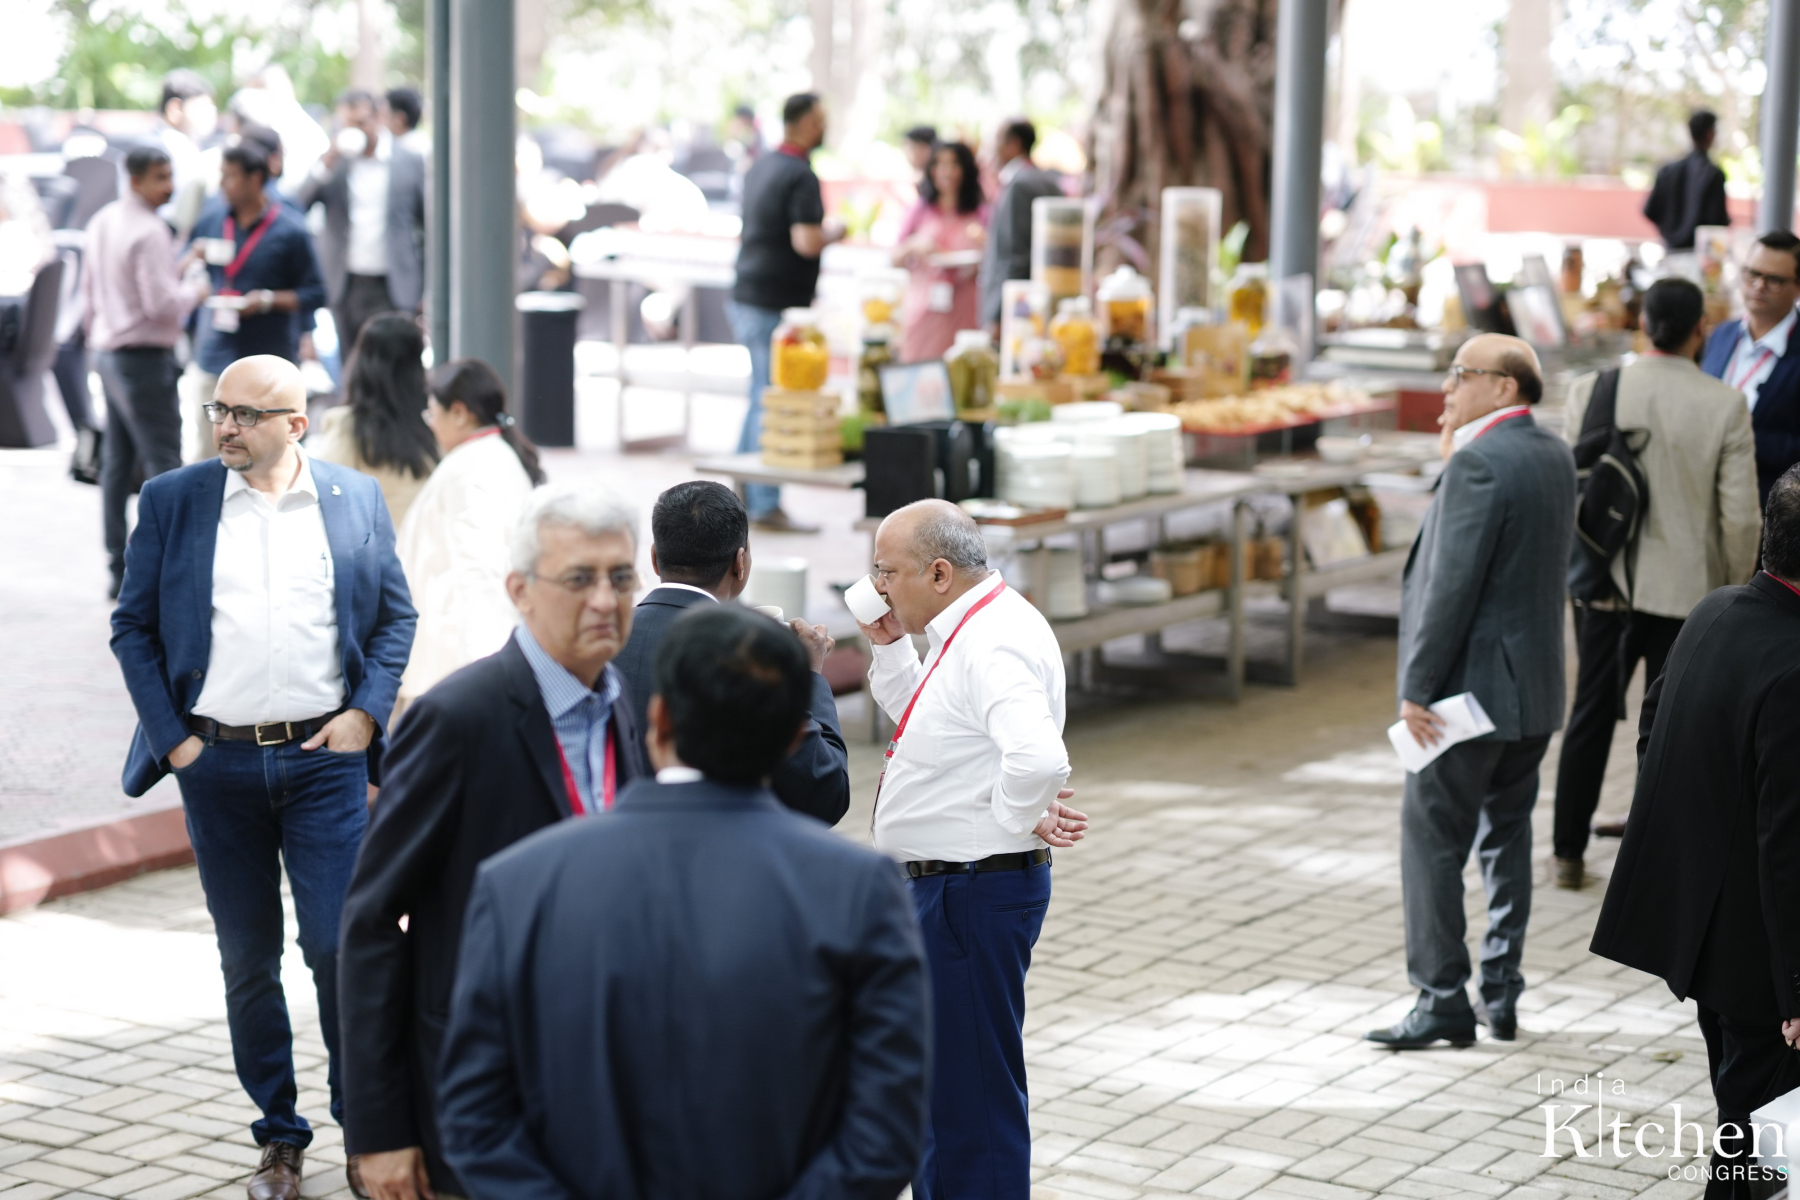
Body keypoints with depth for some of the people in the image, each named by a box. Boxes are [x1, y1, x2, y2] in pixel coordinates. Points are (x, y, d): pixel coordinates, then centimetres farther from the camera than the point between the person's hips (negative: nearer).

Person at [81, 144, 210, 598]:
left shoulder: (102, 221, 11)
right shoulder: (149, 232, -18)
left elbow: (90, 289, 18)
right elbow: (161, 302, -23)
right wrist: (195, 290, -6)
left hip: (108, 353, 10)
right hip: (144, 358, -10)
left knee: (118, 462, 13)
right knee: (163, 464, -7)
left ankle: (120, 571, 18)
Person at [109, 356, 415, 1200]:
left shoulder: (356, 500, 3)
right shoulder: (171, 501, 2)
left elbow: (395, 617, 8)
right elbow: (132, 627, 4)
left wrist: (367, 712, -4)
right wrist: (171, 735, -4)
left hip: (325, 758, -1)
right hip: (216, 763, 1)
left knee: (338, 945, -6)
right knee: (247, 961, 9)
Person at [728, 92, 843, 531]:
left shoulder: (760, 167, 13)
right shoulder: (801, 177, -16)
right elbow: (806, 242, -25)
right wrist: (833, 233, -6)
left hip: (746, 297, 9)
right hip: (775, 305, -9)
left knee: (762, 398, 17)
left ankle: (741, 496, 21)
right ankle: (766, 505, -1)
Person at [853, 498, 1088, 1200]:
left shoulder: (993, 645, -24)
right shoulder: (972, 629, 10)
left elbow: (1037, 757, -40)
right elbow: (921, 718, 25)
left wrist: (1019, 818, -22)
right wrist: (889, 647, 10)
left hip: (975, 893, -11)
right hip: (944, 886, 11)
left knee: (970, 1089, -2)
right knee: (931, 1072, 23)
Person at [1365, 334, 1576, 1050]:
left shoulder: (1479, 463, -18)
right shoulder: (1555, 455, 9)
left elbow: (1453, 583, -21)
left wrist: (1417, 687, -17)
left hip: (1473, 687, -9)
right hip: (1535, 688, 9)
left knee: (1432, 838, -1)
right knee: (1507, 836, 15)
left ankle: (1443, 1001, 0)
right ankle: (1501, 994, 19)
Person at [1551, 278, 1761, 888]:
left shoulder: (1590, 393, -7)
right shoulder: (1725, 407, -11)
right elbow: (1740, 516, -9)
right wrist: (1735, 594, 5)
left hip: (1604, 583, 2)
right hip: (1687, 588, -2)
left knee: (1590, 717, 14)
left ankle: (1568, 853, 21)